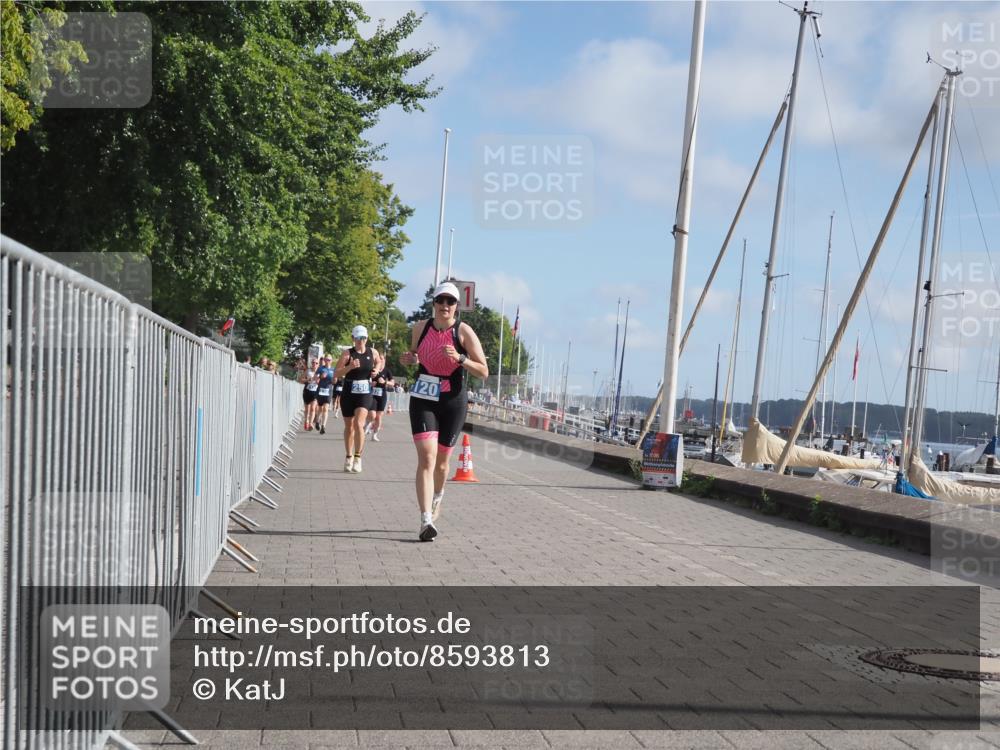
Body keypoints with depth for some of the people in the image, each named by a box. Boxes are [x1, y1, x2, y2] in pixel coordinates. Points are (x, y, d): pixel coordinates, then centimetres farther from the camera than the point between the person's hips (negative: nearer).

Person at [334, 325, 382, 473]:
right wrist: (349, 367, -26)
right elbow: (336, 373, -10)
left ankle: (358, 458, -11)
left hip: (365, 394, 0)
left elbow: (379, 362, 25)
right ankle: (349, 457, 28)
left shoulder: (372, 352, 2)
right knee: (349, 426, 10)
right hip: (348, 394, 0)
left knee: (358, 423, -18)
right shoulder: (347, 354, -5)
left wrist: (377, 369, 4)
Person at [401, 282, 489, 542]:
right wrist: (408, 359, -1)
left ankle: (436, 499, 44)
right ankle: (426, 520, -23)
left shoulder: (464, 331, -7)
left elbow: (484, 372, -8)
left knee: (441, 461, 13)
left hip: (453, 402, -1)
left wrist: (460, 358, -24)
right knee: (426, 457, -16)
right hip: (423, 399, 1)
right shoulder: (420, 327, 3)